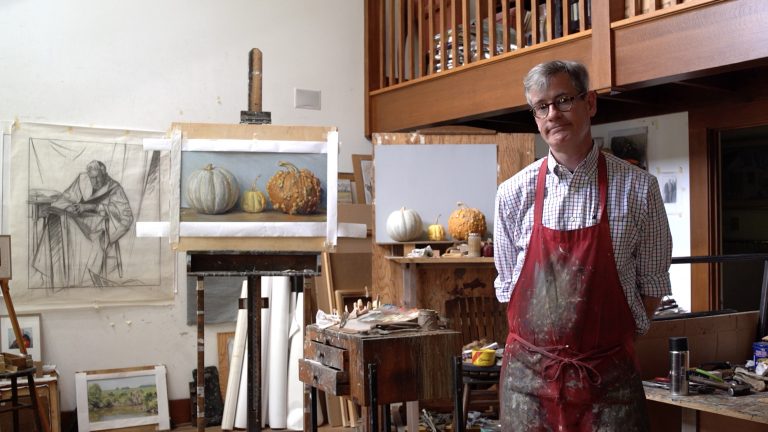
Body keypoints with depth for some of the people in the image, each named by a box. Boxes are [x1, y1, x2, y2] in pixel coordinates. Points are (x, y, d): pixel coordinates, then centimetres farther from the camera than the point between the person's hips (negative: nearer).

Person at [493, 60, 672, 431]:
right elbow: (508, 285, 8)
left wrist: (610, 341, -1)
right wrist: (547, 339, 1)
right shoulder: (513, 194, -1)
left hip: (609, 373, -1)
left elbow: (652, 283, 4)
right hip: (529, 372, 1)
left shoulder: (638, 188, -4)